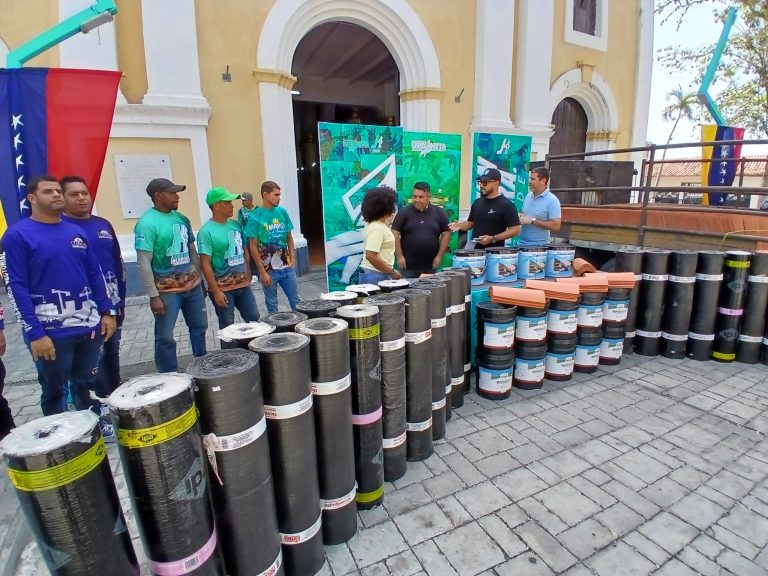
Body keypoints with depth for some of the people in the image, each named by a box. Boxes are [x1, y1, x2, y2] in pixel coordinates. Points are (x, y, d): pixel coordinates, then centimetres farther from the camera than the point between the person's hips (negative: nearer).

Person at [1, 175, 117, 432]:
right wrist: (35, 333, -16)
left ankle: (97, 425, 37)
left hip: (88, 324, 5)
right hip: (50, 331, -4)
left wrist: (107, 311, 5)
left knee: (88, 384, 20)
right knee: (55, 391, 11)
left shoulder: (77, 232, 9)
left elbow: (95, 274, 12)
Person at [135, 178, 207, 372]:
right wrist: (153, 296, -17)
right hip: (167, 291, -7)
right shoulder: (147, 223, -13)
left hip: (192, 285, 7)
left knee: (199, 327, 16)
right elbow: (144, 263, -15)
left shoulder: (181, 218, 7)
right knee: (165, 337, 4)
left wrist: (200, 279, 15)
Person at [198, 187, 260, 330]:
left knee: (254, 319, 12)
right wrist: (216, 291, -17)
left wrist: (248, 277, 11)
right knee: (228, 327, 7)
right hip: (223, 288, -6)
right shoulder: (206, 231, -14)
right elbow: (205, 264, -16)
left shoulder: (236, 225, 6)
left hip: (243, 285, 6)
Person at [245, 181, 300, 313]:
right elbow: (253, 247, -8)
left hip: (287, 267, 3)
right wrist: (262, 272, -11)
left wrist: (292, 260, 2)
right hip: (269, 270, -3)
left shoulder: (282, 212, 3)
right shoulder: (255, 217, -8)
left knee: (296, 302, 11)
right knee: (272, 306, 10)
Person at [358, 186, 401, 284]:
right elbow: (371, 256, -25)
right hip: (374, 275, -9)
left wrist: (388, 223, 21)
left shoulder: (378, 224, 10)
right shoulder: (377, 228, -18)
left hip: (380, 274, 9)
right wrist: (392, 271, -18)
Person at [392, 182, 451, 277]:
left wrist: (439, 256, -1)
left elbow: (446, 234, 6)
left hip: (430, 265, 2)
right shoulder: (404, 212, -1)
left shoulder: (439, 212, 4)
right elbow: (395, 234, -3)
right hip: (408, 265, -2)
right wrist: (399, 256, -9)